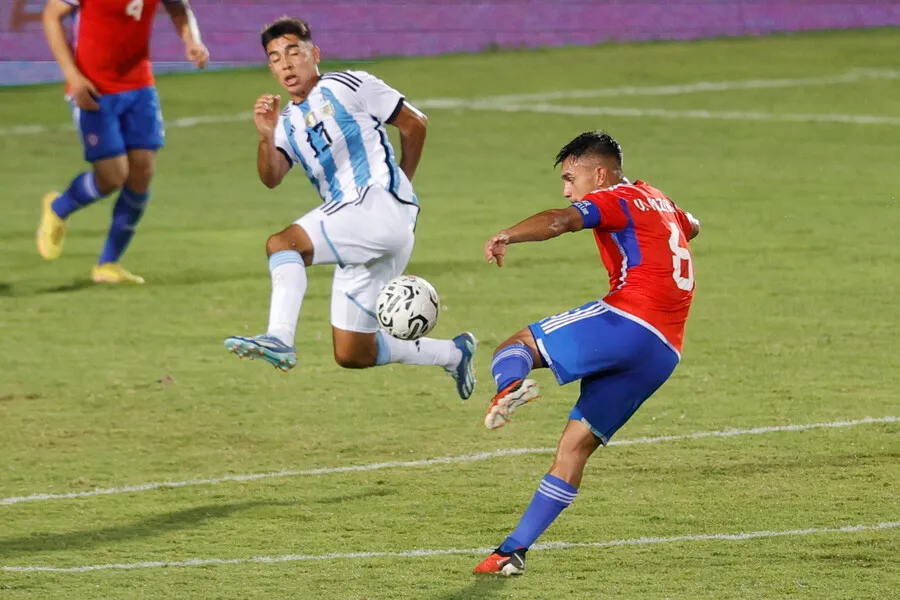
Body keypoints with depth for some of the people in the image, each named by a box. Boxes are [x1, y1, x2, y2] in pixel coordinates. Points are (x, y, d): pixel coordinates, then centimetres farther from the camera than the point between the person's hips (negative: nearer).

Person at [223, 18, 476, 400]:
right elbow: (271, 178, 2)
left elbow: (415, 124, 8)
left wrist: (399, 186, 16)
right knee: (352, 355, 9)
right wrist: (266, 137, -17)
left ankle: (280, 339, -43)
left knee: (283, 243, -28)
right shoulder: (287, 123, 19)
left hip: (381, 207, -8)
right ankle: (453, 354, 26)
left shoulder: (348, 87, 3)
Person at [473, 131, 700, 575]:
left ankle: (510, 387, -37)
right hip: (665, 352, 8)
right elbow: (691, 227, 53)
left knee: (515, 347, 1)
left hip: (625, 321, -8)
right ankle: (514, 551, 4)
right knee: (576, 445, 9)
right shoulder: (658, 201, 28)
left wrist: (506, 237, -32)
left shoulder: (613, 200, 3)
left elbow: (562, 220, -19)